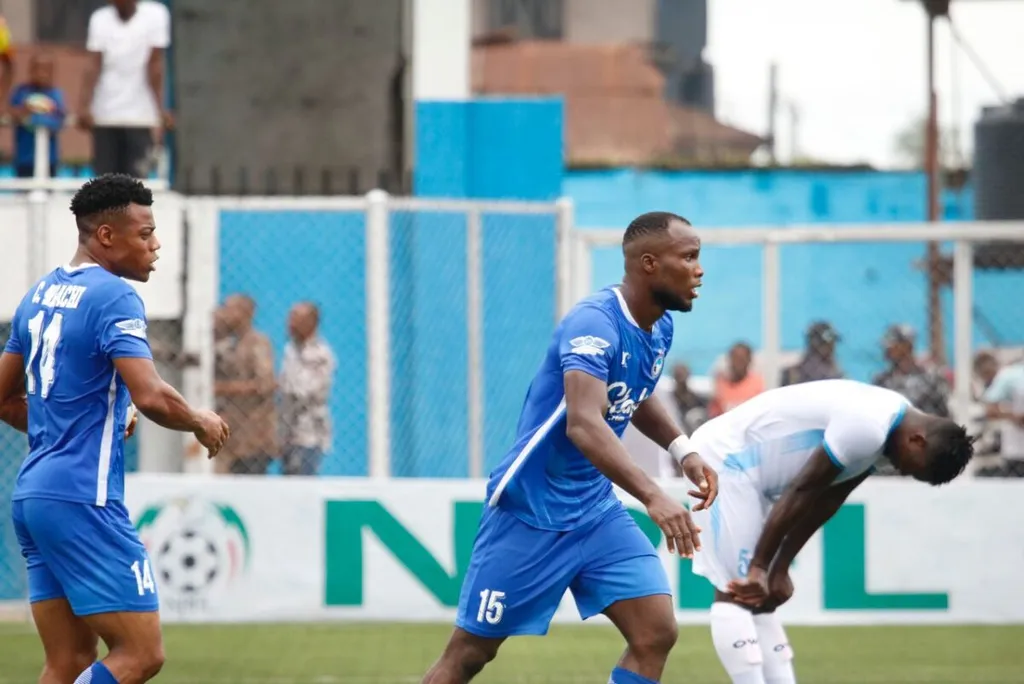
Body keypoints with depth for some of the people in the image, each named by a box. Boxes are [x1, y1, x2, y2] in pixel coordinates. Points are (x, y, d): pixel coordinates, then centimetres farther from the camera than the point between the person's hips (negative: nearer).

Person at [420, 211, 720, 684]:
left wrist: (682, 449, 8)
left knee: (656, 633, -8)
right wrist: (653, 496, -50)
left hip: (597, 512, 8)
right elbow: (584, 424, -39)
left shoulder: (659, 328, 3)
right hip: (531, 513, -8)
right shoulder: (594, 324, -24)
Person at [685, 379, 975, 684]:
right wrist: (760, 567, -14)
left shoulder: (889, 425, 6)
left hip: (739, 465, 10)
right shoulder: (867, 429, -25)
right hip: (723, 457, -10)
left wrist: (779, 570, 5)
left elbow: (824, 501, 8)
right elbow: (801, 492, -21)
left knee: (754, 598, 9)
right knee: (734, 596, -12)